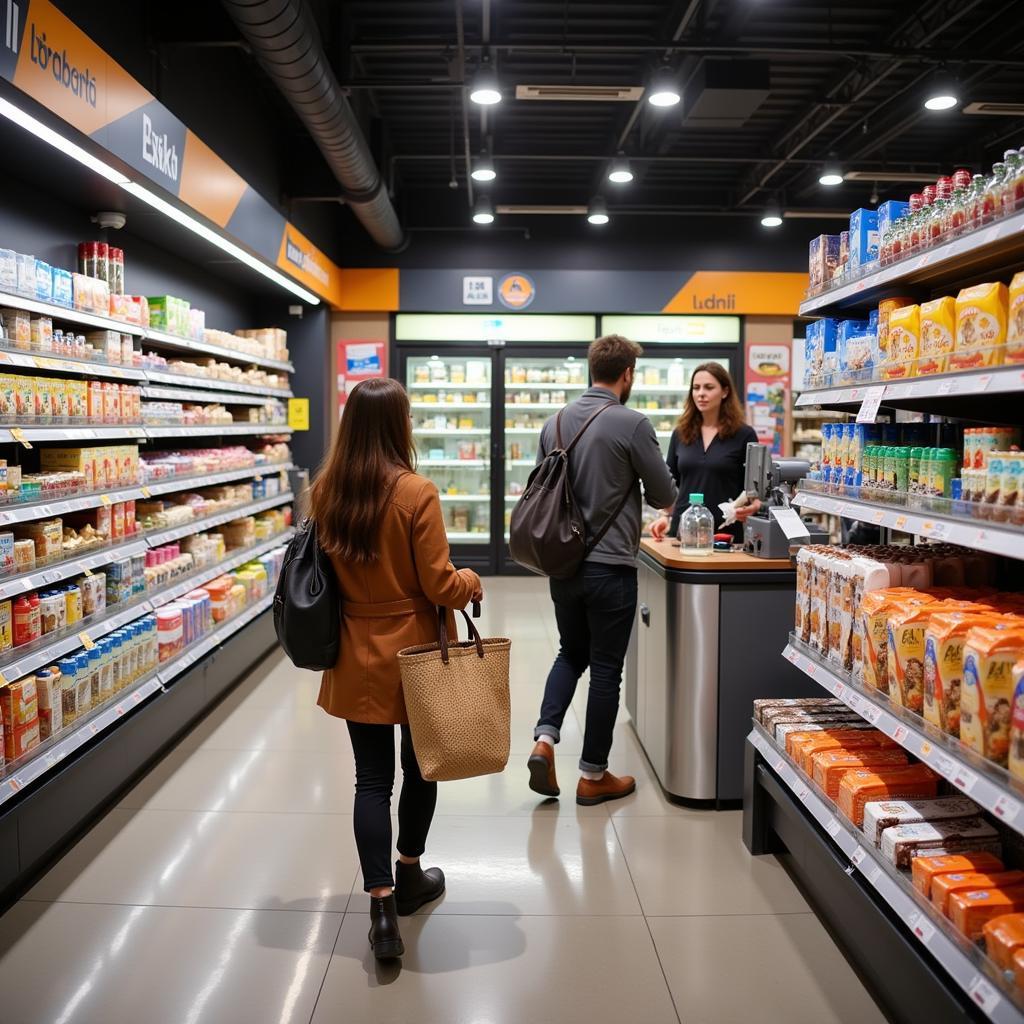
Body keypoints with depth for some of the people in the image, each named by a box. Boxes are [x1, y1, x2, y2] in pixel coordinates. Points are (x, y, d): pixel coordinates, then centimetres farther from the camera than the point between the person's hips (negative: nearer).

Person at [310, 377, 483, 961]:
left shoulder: (325, 492, -4)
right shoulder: (416, 494, -19)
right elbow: (440, 587, -16)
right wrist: (472, 583, 3)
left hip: (355, 656, 4)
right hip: (414, 653, -3)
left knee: (372, 778, 10)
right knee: (421, 765, 18)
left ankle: (382, 905, 8)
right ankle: (409, 877, 36)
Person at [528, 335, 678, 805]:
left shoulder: (555, 422, 4)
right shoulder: (632, 423, -14)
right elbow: (664, 495, -5)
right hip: (610, 566, -5)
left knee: (571, 653, 23)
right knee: (605, 669, 7)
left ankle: (544, 738, 6)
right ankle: (593, 776, 18)